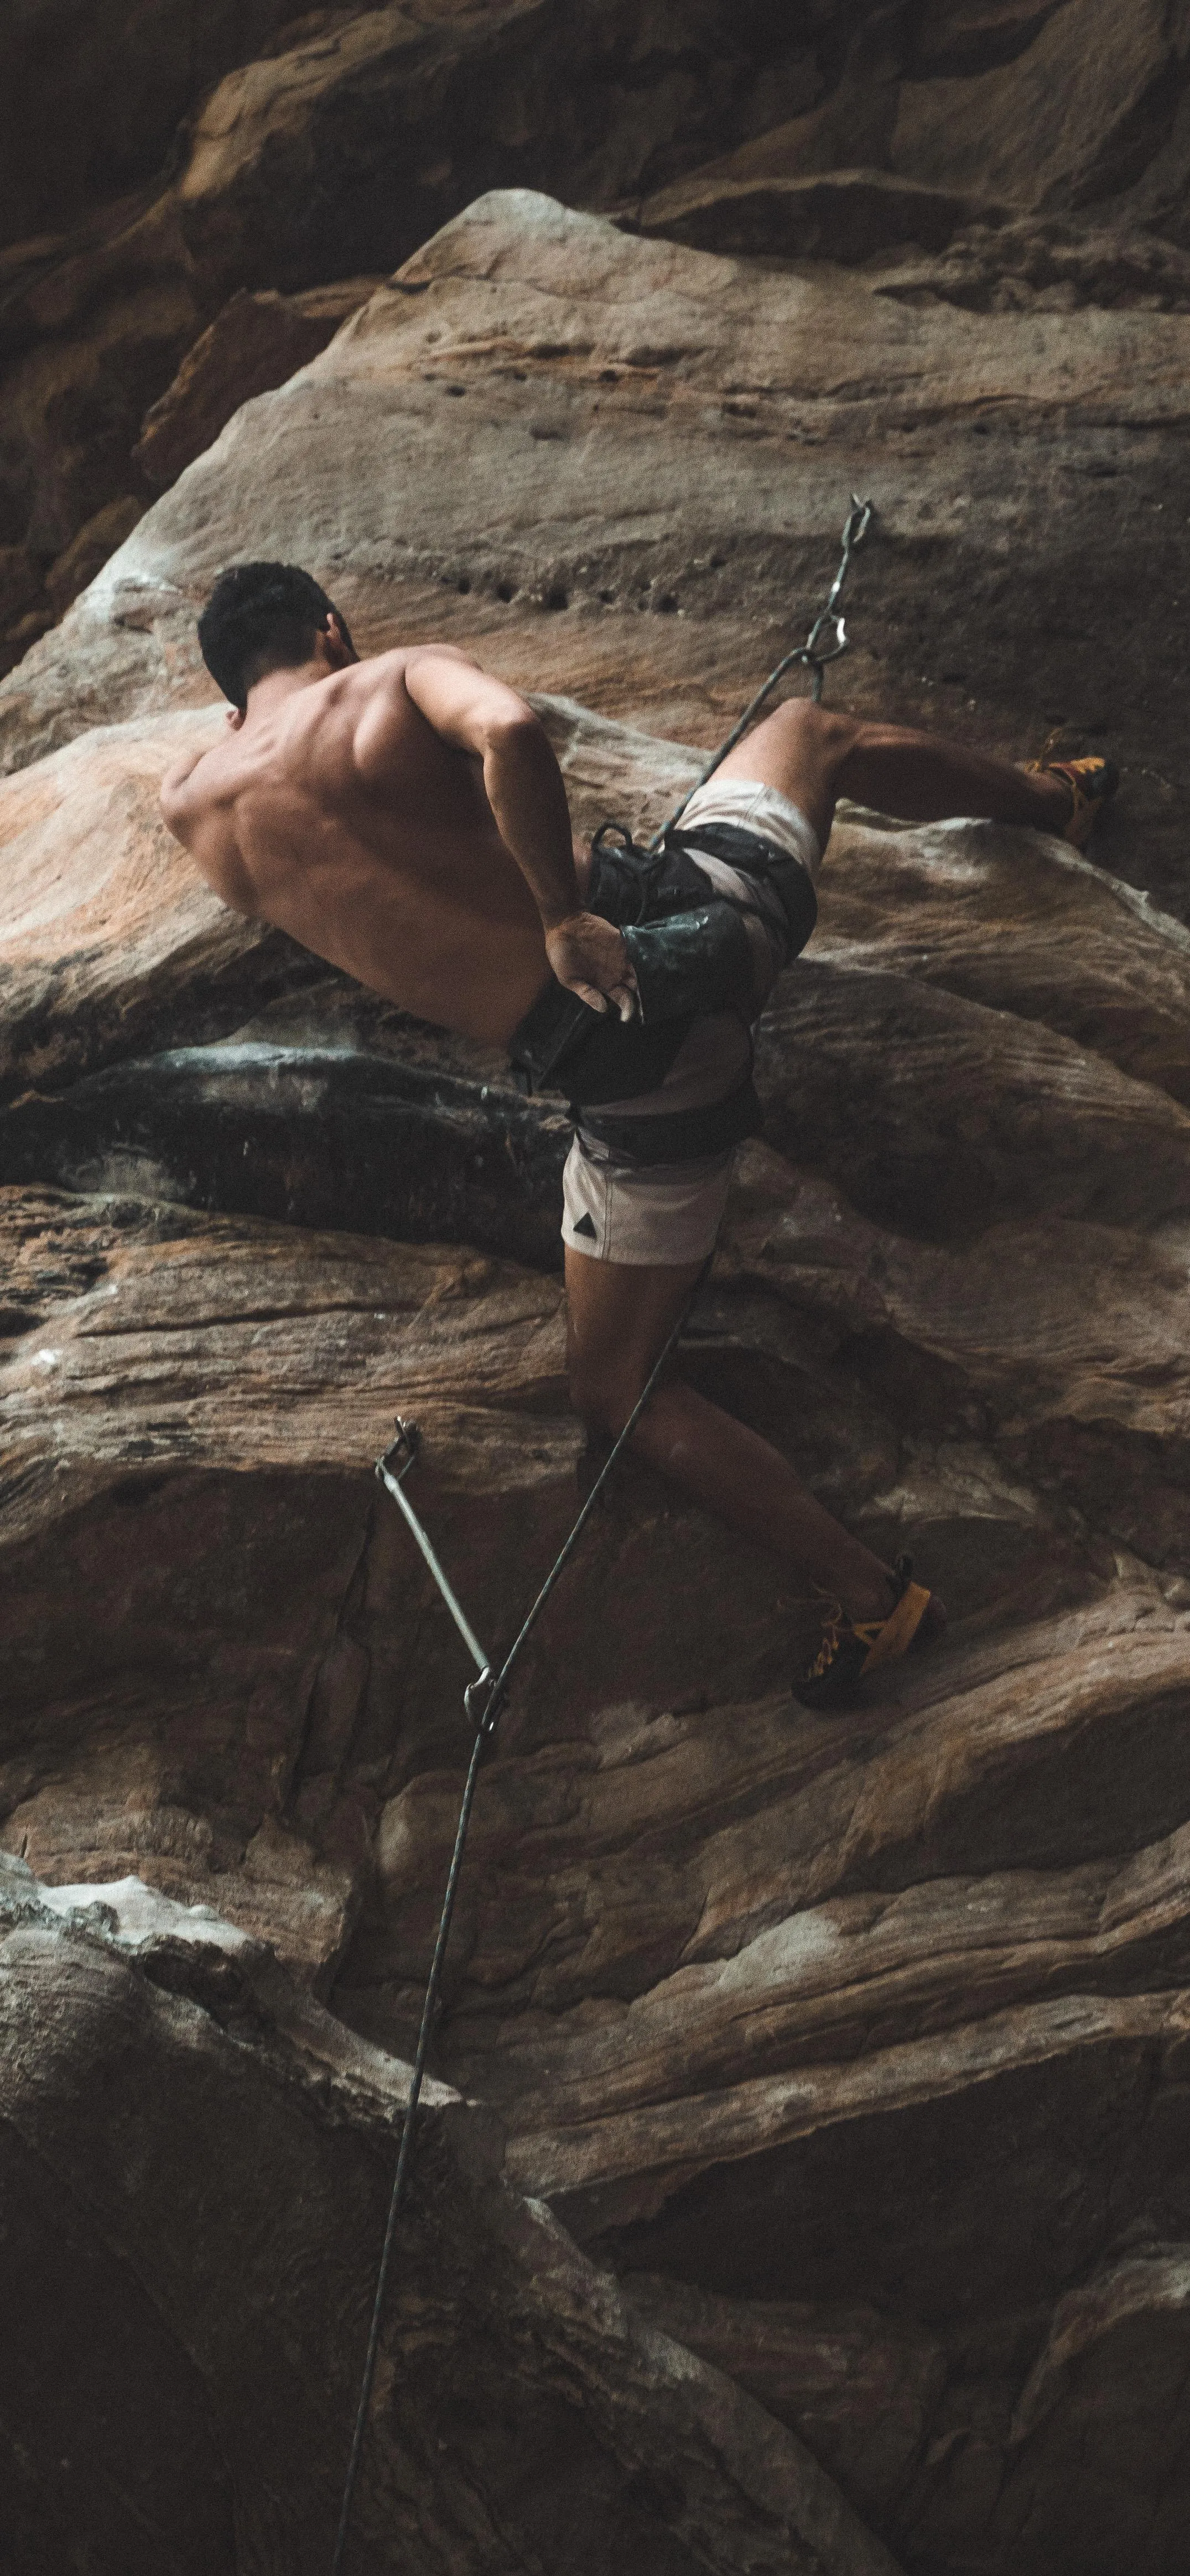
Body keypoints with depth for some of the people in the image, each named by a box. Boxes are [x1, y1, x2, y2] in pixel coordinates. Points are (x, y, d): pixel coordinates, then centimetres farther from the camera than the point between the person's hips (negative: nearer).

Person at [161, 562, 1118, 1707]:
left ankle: (870, 1594, 12)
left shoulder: (192, 806, 8)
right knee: (812, 730, 33)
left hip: (628, 1066, -1)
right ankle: (1055, 796, 57)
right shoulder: (398, 679, 1)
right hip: (706, 915, 1)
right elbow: (510, 732, -21)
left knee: (615, 1386, 15)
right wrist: (564, 912, -13)